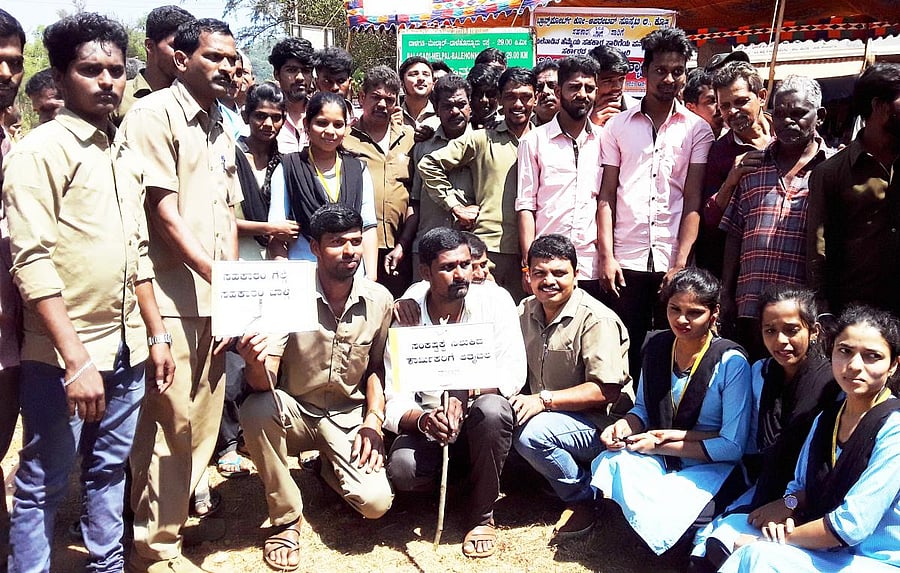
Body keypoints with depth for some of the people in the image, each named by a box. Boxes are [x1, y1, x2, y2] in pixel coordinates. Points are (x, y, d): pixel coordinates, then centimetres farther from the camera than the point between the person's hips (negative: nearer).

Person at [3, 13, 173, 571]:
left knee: (109, 472, 17)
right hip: (64, 353, -6)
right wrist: (76, 359, -20)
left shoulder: (126, 156, 12)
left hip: (126, 348, 7)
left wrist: (156, 335, 14)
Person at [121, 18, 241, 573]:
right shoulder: (154, 114, -5)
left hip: (215, 301, 7)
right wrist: (221, 279, -15)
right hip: (172, 298, -7)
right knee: (172, 424, -3)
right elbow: (164, 213, -12)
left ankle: (173, 522, 26)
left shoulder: (222, 131, 17)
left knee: (203, 425, 11)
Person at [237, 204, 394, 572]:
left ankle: (330, 469, 17)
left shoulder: (379, 299, -7)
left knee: (375, 502, -21)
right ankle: (287, 519, -12)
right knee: (255, 409, -35)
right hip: (296, 412, -1)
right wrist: (256, 365, -43)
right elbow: (265, 382, -20)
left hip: (349, 415, 1)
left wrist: (374, 418, -5)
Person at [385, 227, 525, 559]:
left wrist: (466, 393, -32)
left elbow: (513, 373, -14)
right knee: (402, 470, -30)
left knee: (491, 409, -35)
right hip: (427, 423, 0)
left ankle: (481, 515, -11)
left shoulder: (495, 301, -8)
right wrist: (422, 420, -35)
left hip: (477, 420, 0)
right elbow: (395, 402, -12)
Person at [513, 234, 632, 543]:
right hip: (543, 414, 7)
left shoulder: (597, 319, -16)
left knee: (530, 432, -31)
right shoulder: (526, 311, 7)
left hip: (598, 424, -7)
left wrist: (544, 399, -28)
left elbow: (606, 391, -22)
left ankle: (581, 497, -5)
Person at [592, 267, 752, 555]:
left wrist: (664, 443, -17)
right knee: (610, 463, -26)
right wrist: (625, 426, -10)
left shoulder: (730, 362, -15)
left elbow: (733, 446, -15)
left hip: (712, 467, -5)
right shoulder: (656, 345, 1)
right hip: (661, 458, 5)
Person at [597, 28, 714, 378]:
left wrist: (681, 263, -9)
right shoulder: (618, 126, 9)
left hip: (674, 261, 0)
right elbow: (606, 195, 7)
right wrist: (607, 256, -3)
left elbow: (693, 200, 0)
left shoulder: (697, 130, 6)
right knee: (626, 352, 5)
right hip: (626, 260, 1)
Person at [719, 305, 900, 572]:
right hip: (826, 551, 7)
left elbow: (852, 525, -22)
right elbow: (801, 487, 15)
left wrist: (775, 540, -12)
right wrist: (788, 506, -9)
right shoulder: (826, 419, 8)